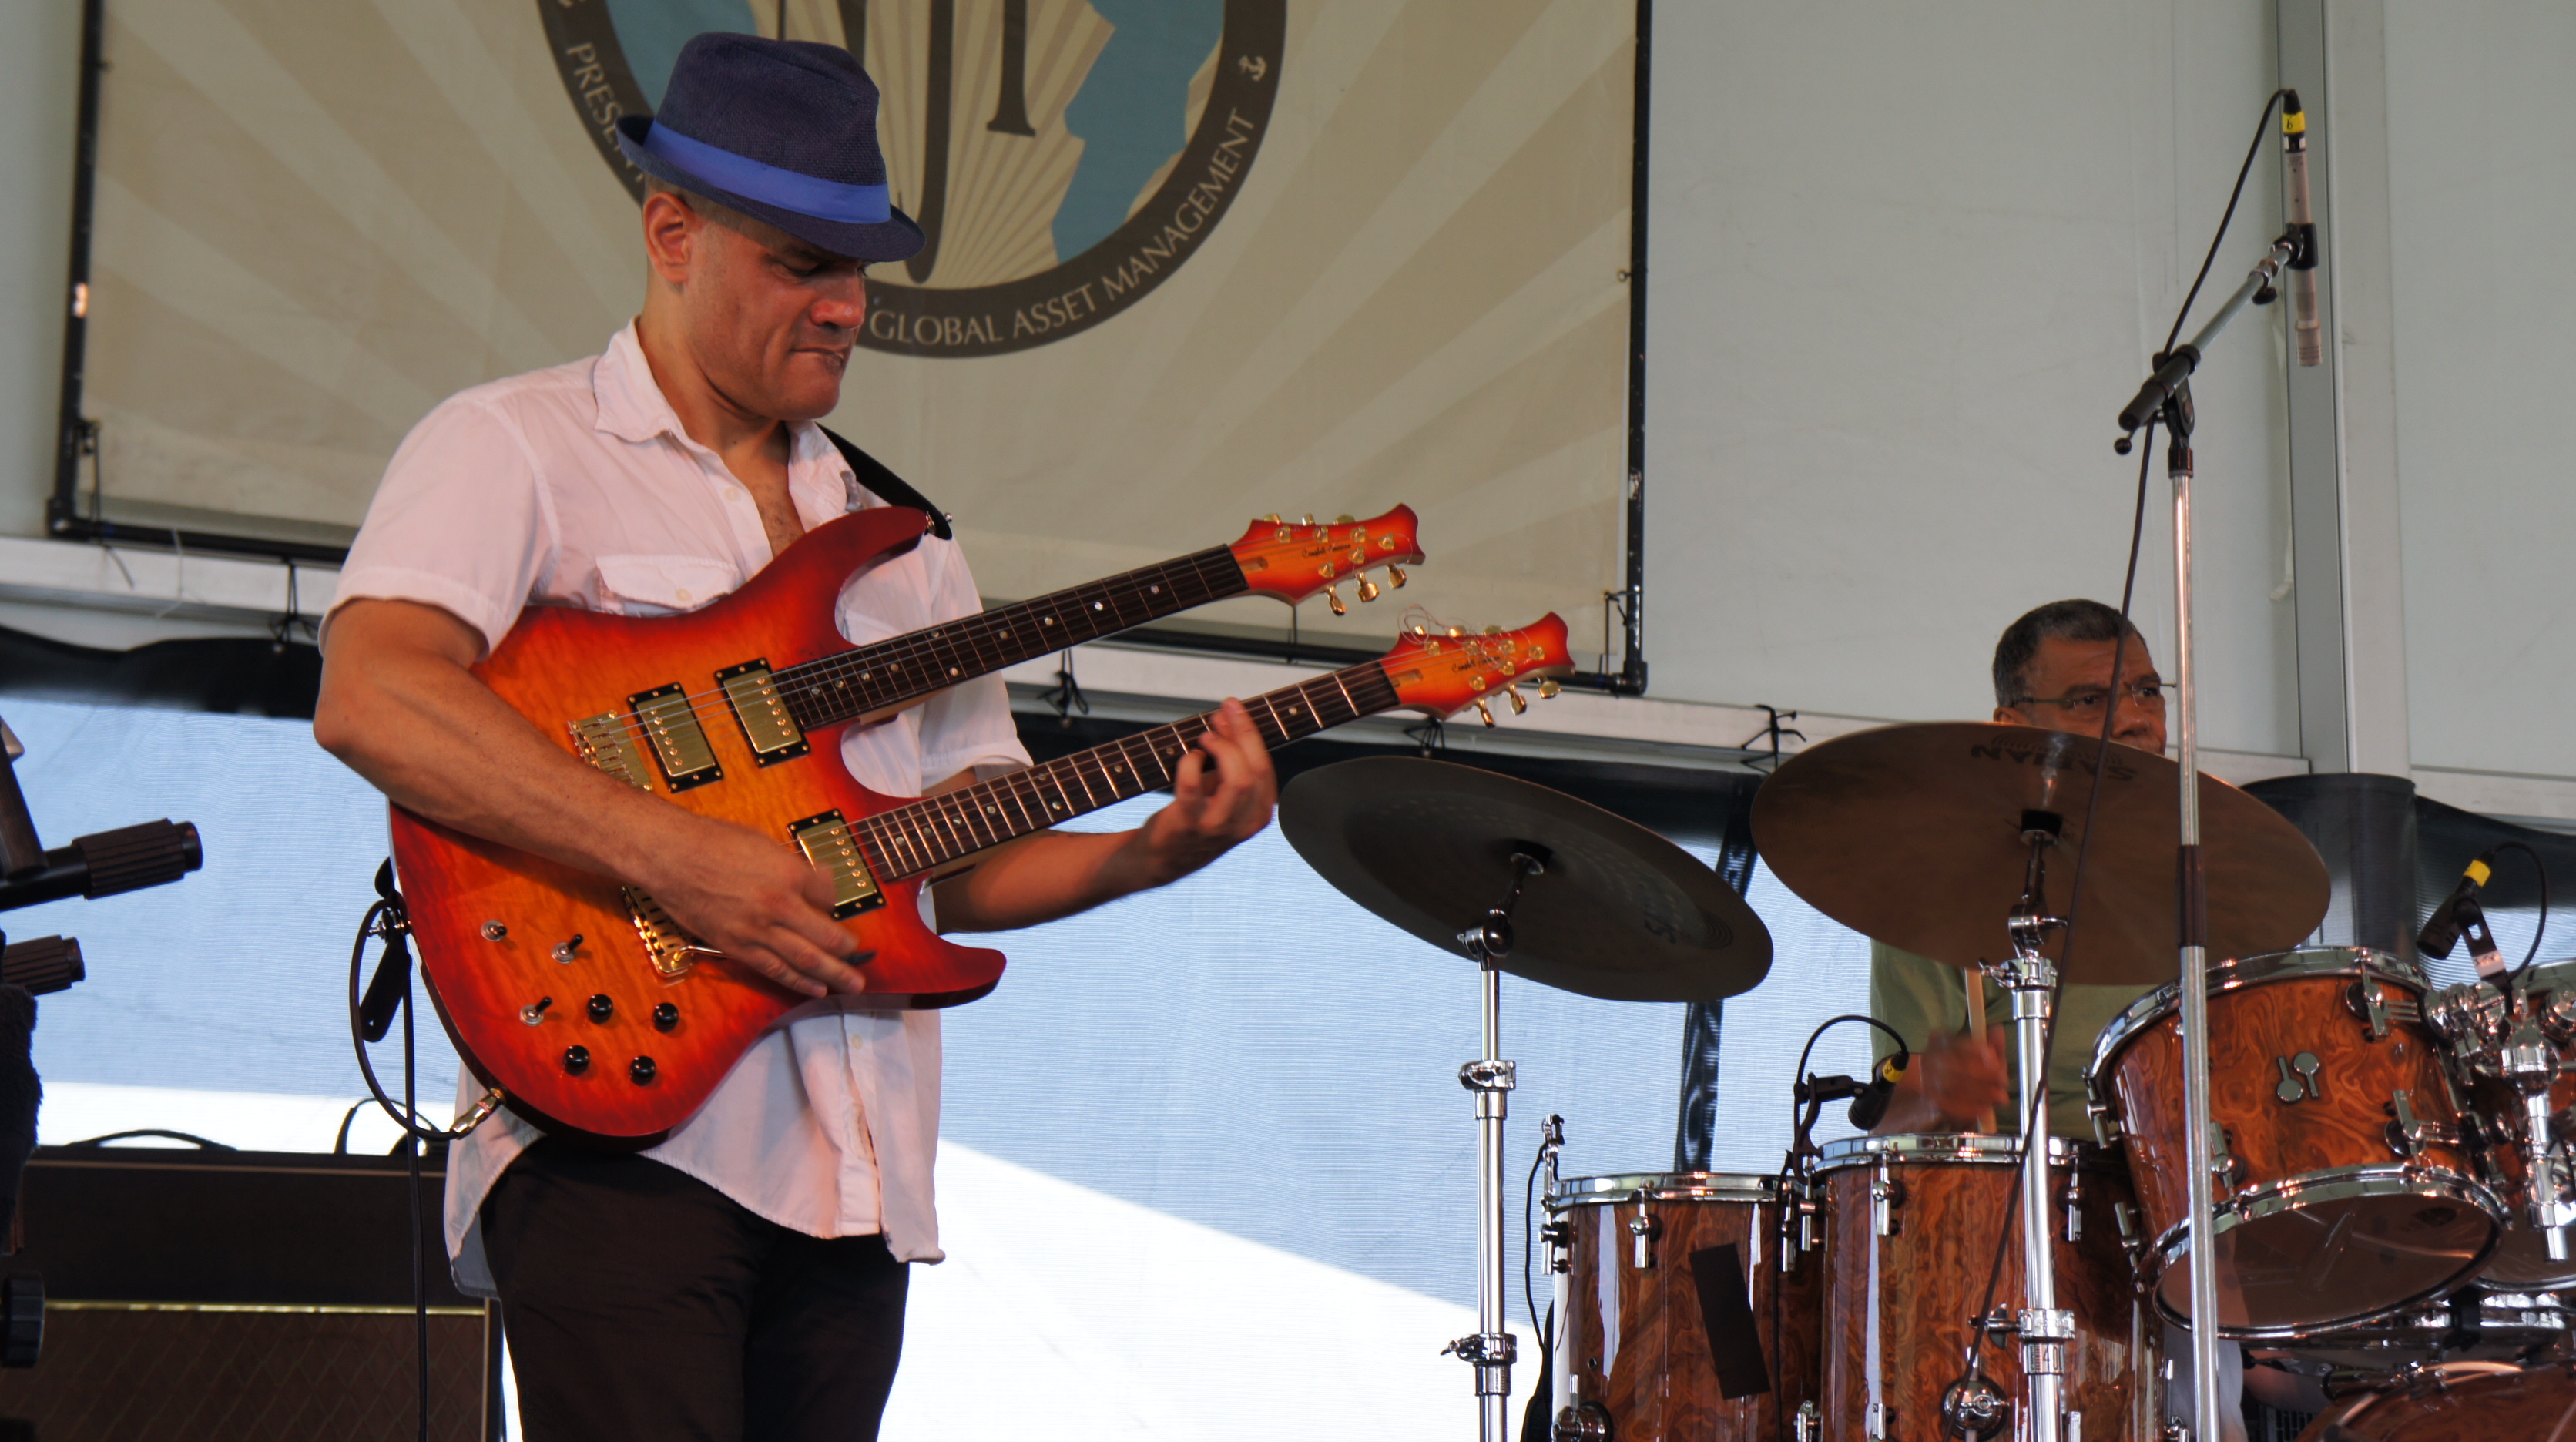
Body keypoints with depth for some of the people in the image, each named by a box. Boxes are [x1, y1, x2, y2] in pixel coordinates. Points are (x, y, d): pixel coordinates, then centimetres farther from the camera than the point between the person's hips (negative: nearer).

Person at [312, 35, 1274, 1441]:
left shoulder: (894, 531, 21)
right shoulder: (514, 449, 1)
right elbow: (368, 699, -18)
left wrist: (1151, 850, 1)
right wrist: (678, 858, -22)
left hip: (851, 1168, 6)